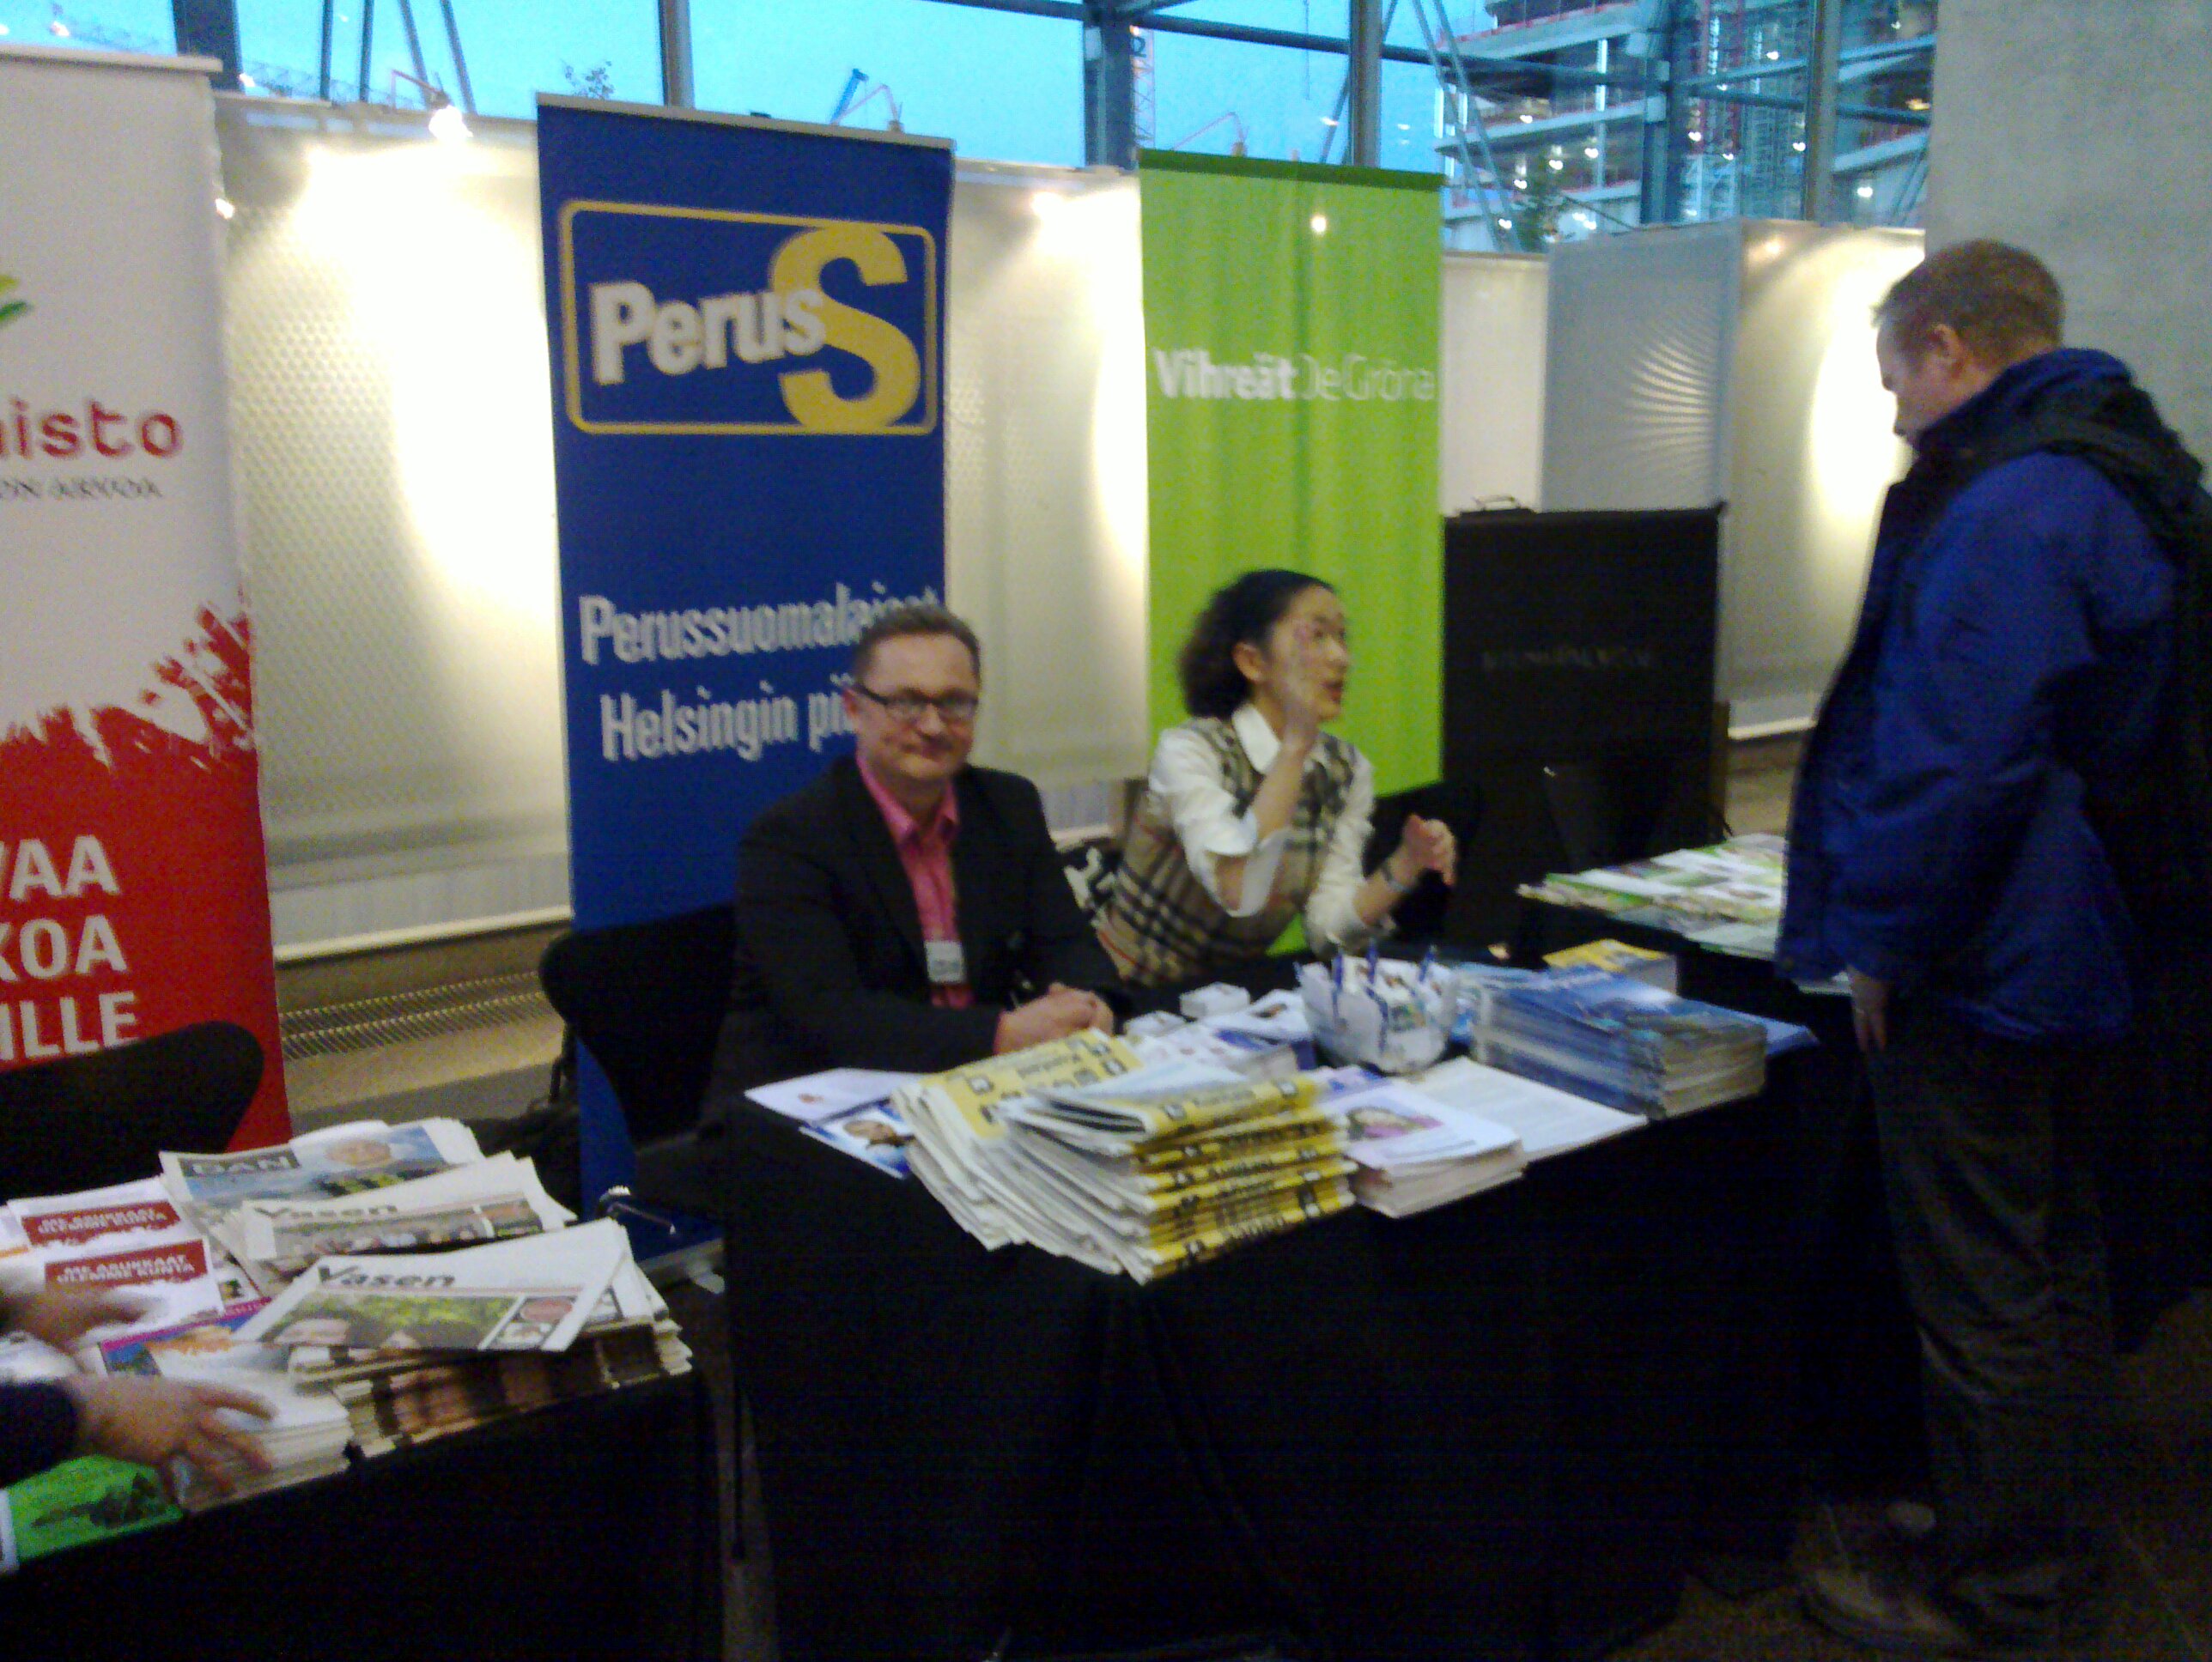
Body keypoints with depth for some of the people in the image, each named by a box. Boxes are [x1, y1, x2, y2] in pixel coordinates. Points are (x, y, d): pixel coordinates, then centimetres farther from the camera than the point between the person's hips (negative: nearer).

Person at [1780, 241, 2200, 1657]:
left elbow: (1954, 762, -26)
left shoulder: (2007, 511, -21)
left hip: (1980, 982, -11)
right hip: (2079, 956, 11)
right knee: (2055, 1264, 20)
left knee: (1982, 1297, 2)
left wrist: (1879, 940, -14)